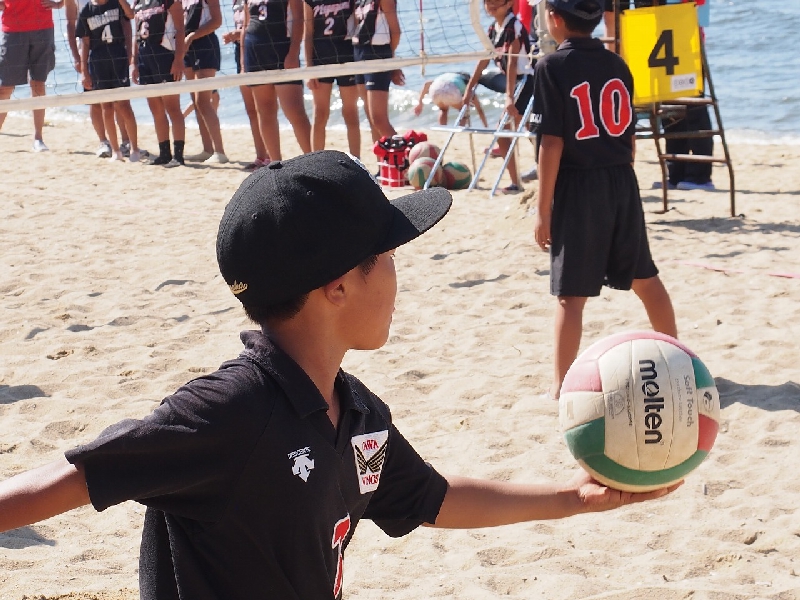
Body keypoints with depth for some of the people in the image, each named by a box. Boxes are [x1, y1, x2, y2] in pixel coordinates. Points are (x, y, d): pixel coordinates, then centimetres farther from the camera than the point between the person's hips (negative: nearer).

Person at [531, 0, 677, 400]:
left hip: (577, 187, -5)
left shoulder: (553, 66, -9)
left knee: (571, 294, -2)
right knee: (644, 277, 20)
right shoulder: (617, 65, 7)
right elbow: (629, 137, 11)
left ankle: (560, 385, 0)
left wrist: (543, 209, -9)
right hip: (622, 184, 6)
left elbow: (552, 143, -12)